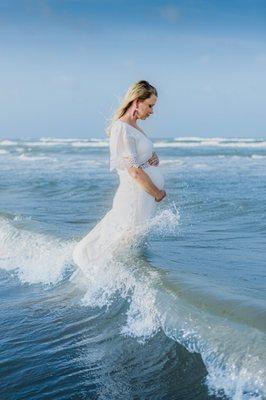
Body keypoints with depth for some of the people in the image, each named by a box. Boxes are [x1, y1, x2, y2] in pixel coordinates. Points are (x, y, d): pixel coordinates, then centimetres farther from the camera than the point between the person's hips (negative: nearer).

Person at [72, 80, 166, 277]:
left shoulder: (133, 126, 14)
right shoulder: (122, 129, -17)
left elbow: (146, 153, 27)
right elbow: (135, 172, -20)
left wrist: (154, 157, 2)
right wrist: (157, 193, -10)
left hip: (145, 198, 10)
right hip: (136, 197, -10)